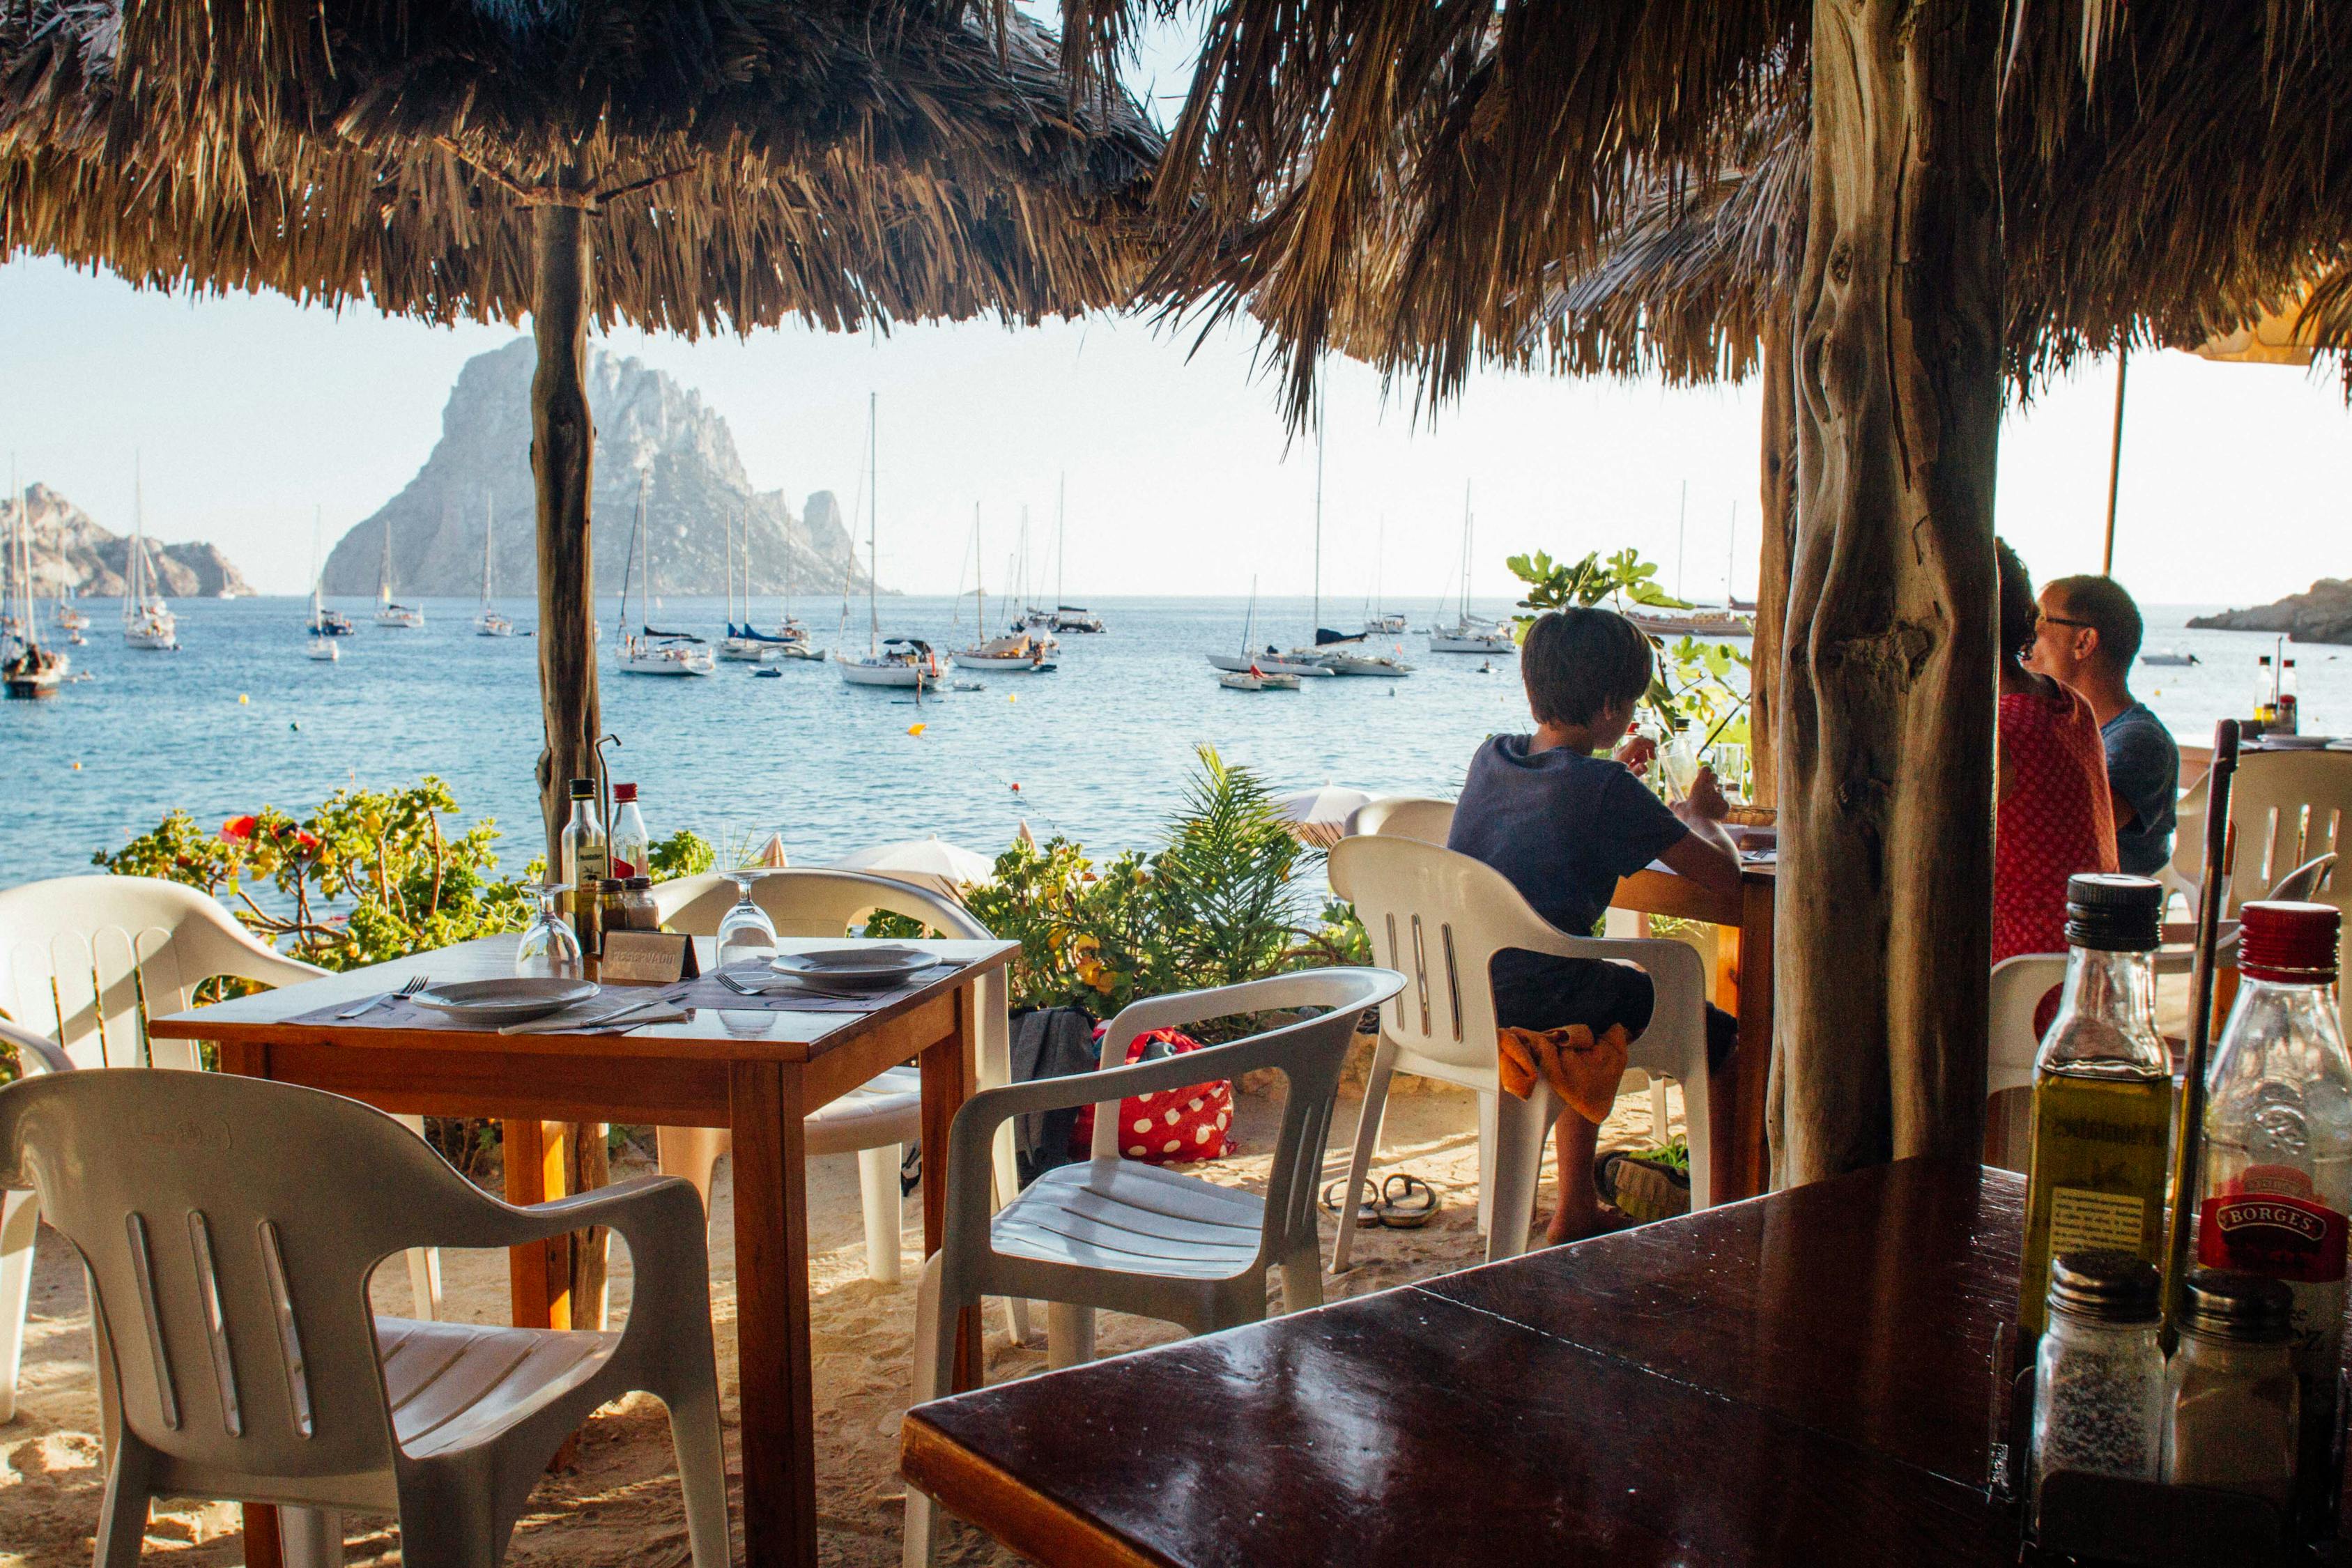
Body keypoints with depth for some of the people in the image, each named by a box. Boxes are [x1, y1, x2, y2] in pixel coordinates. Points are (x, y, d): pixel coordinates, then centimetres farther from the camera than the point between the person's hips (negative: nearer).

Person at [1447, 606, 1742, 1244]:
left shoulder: (1491, 758, 7)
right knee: (1718, 1036, 8)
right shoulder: (1606, 789, -14)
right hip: (1533, 1008, -8)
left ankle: (1576, 1213, 41)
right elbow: (1724, 873, -8)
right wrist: (1699, 813, 11)